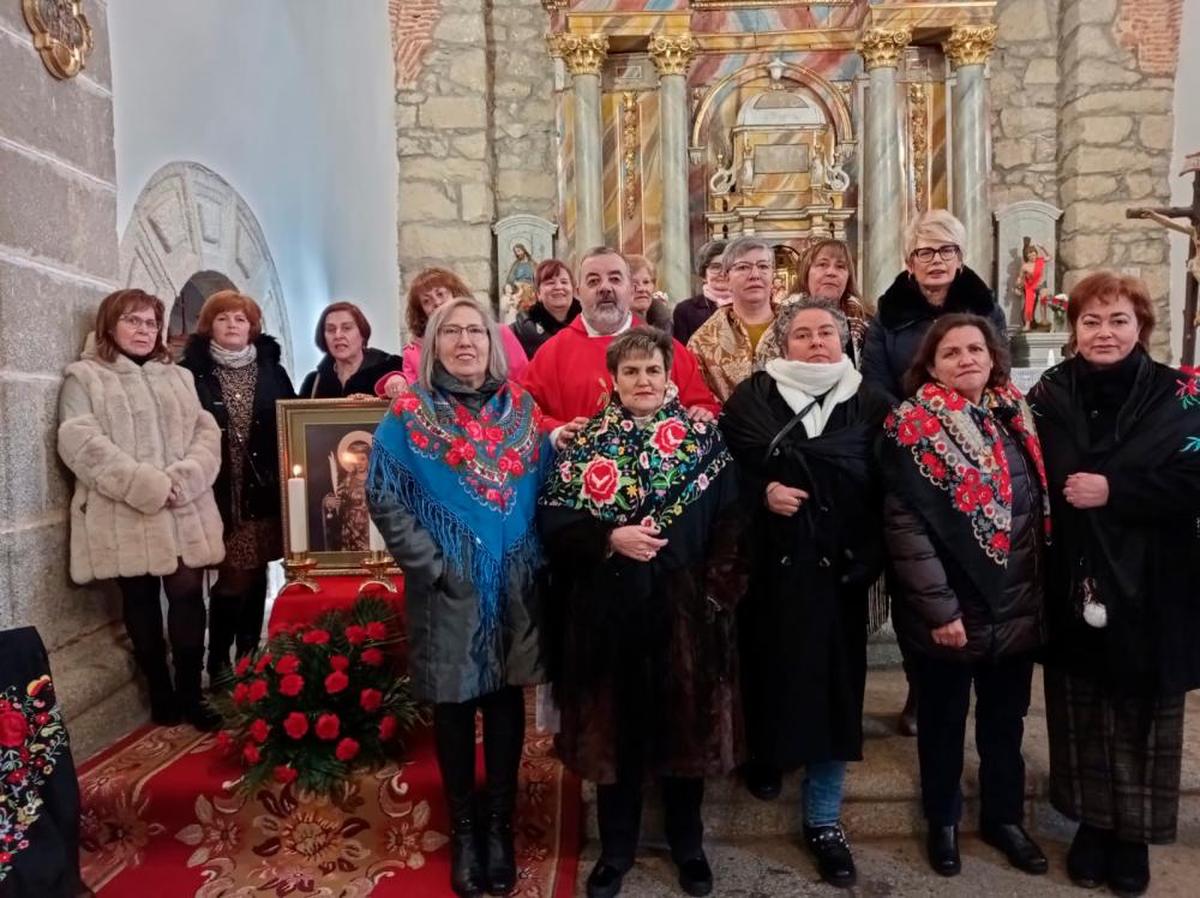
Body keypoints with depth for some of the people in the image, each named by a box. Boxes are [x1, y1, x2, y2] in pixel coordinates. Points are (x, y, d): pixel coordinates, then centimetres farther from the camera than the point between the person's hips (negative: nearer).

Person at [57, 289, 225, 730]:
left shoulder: (179, 377, 18)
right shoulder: (84, 377, 4)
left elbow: (207, 433, 7)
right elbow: (79, 441, -10)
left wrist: (183, 481, -12)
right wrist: (147, 486, -17)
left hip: (186, 514, 3)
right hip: (126, 517, -2)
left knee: (188, 598, -1)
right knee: (141, 604, 7)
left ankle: (190, 695, 12)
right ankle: (161, 697, 20)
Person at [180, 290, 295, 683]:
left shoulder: (271, 369, 9)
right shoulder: (192, 372, -1)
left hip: (264, 492, 3)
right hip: (218, 492, -3)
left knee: (256, 576, 10)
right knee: (231, 577, -3)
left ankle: (250, 656, 23)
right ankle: (218, 662, 13)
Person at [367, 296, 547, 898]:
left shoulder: (522, 409, 5)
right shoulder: (408, 414, -3)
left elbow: (544, 488, 9)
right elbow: (383, 498, -7)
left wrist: (536, 557, -2)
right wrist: (433, 566, -13)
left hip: (515, 586, 3)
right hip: (448, 590, -2)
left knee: (506, 699, 12)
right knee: (454, 703, 10)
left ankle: (500, 824, 28)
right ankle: (463, 829, 27)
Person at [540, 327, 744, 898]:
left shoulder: (704, 439, 1)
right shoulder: (585, 443, 1)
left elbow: (730, 522, -1)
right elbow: (552, 520, -4)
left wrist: (718, 588, -11)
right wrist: (611, 538, -17)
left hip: (684, 607, 0)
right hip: (608, 610, 0)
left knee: (685, 724, 13)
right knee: (615, 728, 12)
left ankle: (688, 844, 34)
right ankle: (616, 848, 31)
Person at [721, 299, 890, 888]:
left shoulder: (870, 403, 6)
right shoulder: (752, 397, 4)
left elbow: (886, 486, 3)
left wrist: (871, 556, -8)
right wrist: (761, 493, -14)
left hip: (839, 567, 1)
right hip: (771, 565, 0)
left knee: (833, 687, 4)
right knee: (771, 669, 5)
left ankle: (824, 819, 20)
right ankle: (765, 751, 36)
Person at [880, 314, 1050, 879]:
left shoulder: (1016, 416, 6)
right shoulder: (912, 426, -12)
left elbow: (1040, 507, 11)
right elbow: (904, 523, -17)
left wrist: (1040, 592, 7)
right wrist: (939, 607, -19)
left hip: (1017, 608, 5)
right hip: (947, 612, -5)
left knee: (1005, 721, 20)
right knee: (943, 722, 14)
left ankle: (1004, 817, 40)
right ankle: (942, 822, 34)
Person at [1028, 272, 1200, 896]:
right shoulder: (1048, 395, 2)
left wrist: (1114, 490, -19)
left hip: (1150, 594, -1)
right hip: (1071, 591, 1)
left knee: (1141, 716, 11)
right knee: (1081, 715, 13)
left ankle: (1133, 834, 30)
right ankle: (1091, 823, 32)